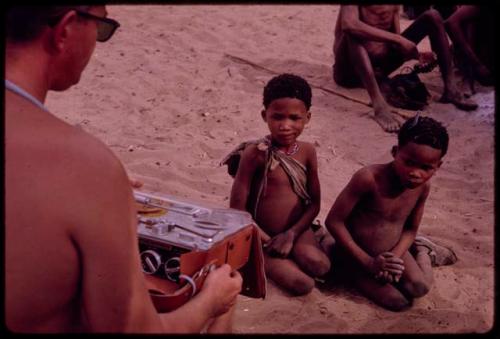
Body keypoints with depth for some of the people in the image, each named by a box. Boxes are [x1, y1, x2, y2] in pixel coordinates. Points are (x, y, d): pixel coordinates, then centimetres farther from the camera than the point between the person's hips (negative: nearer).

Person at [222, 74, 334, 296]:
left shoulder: (307, 152, -1)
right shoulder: (256, 153, -15)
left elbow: (314, 203, 2)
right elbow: (237, 207, -13)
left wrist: (291, 234, -13)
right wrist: (266, 240, -13)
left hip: (296, 231, 3)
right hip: (263, 236, -3)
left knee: (319, 266, -27)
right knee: (302, 284, -21)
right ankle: (267, 260, 5)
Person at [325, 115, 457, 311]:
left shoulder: (423, 187, -11)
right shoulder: (369, 178, -29)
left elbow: (411, 229, 3)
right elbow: (334, 221, -24)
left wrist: (395, 257, -17)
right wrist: (368, 262, -24)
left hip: (391, 251, 4)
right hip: (355, 253, -4)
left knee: (418, 288, -18)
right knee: (398, 302, -17)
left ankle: (422, 252, 13)